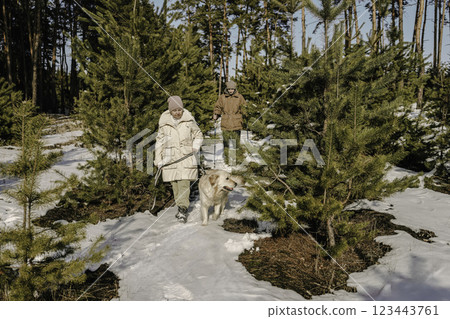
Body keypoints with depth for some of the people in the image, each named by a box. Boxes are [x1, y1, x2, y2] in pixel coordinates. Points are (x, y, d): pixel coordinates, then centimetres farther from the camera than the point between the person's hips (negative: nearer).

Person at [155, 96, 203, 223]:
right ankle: (182, 207, 18)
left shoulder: (189, 120, 1)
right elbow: (159, 141, 9)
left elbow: (198, 135, 14)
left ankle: (183, 209, -9)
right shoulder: (164, 123, 3)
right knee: (175, 184, 4)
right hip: (170, 158, 2)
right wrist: (158, 160, 6)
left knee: (184, 183, -11)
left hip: (186, 156, -1)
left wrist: (195, 147, -2)